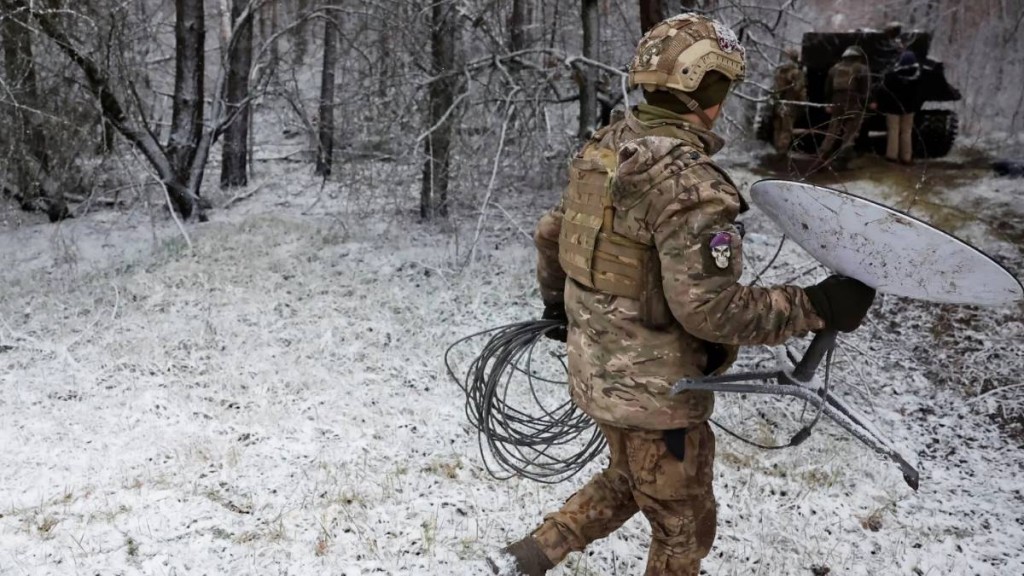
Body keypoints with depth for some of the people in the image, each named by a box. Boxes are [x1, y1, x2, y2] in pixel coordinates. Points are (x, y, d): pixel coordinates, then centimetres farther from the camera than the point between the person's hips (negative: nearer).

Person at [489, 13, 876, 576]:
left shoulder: (604, 148, 1)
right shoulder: (688, 181, -26)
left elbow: (549, 233, 14)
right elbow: (708, 308, -29)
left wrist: (555, 302, 30)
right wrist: (814, 307, -22)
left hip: (597, 370, 8)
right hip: (656, 392, -8)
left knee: (627, 481, 32)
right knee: (684, 529, 15)